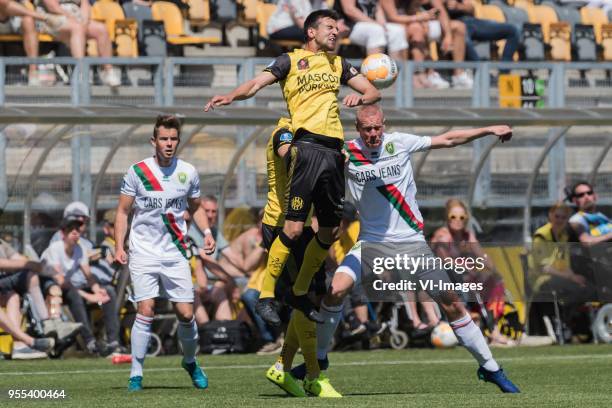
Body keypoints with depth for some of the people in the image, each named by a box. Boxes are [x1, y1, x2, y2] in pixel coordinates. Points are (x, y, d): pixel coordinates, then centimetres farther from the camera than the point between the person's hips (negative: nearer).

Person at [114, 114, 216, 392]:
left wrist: (207, 232, 1)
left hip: (175, 253, 2)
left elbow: (195, 207, 18)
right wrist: (119, 246, -8)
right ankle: (136, 374, -6)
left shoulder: (188, 172, 3)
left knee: (186, 314, -1)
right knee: (146, 311, -14)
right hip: (143, 253, -2)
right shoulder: (137, 172, -4)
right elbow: (123, 211, 3)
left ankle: (190, 362, 26)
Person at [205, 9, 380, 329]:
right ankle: (266, 295, -6)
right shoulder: (291, 60, 7)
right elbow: (256, 84, -2)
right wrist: (230, 97, -22)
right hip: (307, 147, -6)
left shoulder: (338, 64, 22)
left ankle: (300, 292, 23)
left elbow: (373, 92, 21)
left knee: (330, 230, 8)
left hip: (334, 150, 6)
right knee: (294, 227, -13)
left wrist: (359, 98, -3)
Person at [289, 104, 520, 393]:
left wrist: (489, 130, 6)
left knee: (450, 301, -2)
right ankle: (318, 357, -2)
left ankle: (489, 368, 10)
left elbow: (447, 140, 6)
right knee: (337, 289, -22)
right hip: (372, 242, 0)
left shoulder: (399, 143, -3)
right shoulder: (346, 154, -5)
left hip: (411, 240, 0)